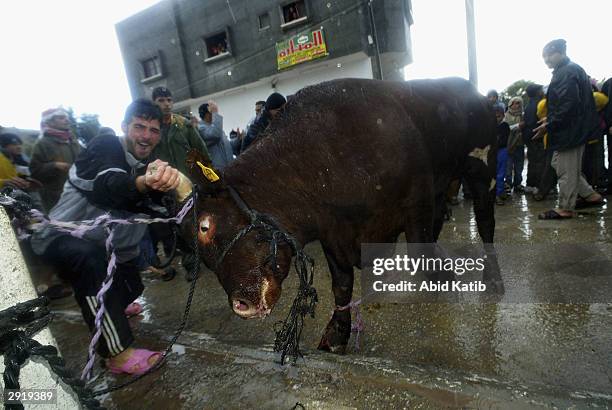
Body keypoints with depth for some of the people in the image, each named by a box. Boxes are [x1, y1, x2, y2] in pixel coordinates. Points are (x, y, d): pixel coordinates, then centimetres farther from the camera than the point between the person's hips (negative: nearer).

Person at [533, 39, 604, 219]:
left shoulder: (567, 72, -15)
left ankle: (565, 208, 8)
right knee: (561, 165, 18)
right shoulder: (573, 69, 17)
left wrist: (549, 125, -19)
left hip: (569, 130, -10)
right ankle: (590, 195, 24)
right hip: (575, 128, 10)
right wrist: (551, 119, 15)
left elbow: (569, 104, -23)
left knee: (566, 170, -2)